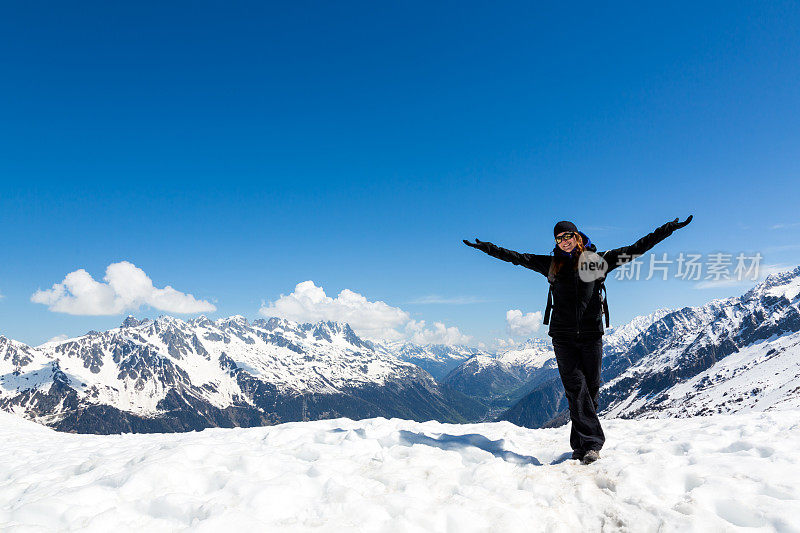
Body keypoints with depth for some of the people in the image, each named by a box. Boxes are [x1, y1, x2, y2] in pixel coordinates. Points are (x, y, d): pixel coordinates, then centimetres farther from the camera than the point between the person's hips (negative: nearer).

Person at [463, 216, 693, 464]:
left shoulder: (597, 260, 8)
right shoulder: (551, 264, 11)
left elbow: (635, 249, 8)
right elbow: (517, 257, 13)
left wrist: (669, 228, 4)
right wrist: (487, 248, 11)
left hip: (591, 334, 0)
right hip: (563, 336, 0)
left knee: (590, 389, 3)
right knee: (576, 388, -9)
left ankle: (580, 445, 14)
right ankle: (591, 444, -9)